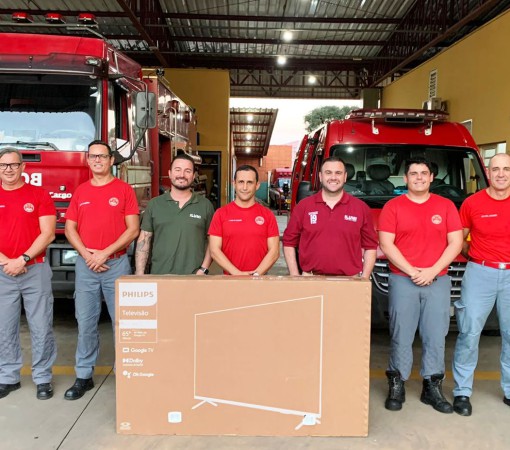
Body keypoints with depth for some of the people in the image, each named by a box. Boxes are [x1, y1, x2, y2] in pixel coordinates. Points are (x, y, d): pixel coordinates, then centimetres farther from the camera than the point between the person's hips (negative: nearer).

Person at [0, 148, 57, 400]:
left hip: (36, 270, -2)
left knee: (41, 327, 2)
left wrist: (23, 259, -13)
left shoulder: (39, 195, 1)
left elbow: (48, 234, -5)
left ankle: (43, 378, 13)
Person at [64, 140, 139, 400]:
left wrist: (105, 253, -12)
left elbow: (133, 229, -5)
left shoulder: (124, 190, 1)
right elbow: (70, 228, 10)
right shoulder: (80, 192, 11)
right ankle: (83, 376, 18)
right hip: (85, 265, 3)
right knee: (86, 323, 7)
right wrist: (87, 254, -7)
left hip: (117, 264, -3)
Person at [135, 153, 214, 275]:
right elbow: (144, 240, 5)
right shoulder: (154, 204, 5)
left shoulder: (205, 205, 2)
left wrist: (204, 269, -6)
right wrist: (140, 274, -2)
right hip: (159, 276, 1)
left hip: (194, 277, 0)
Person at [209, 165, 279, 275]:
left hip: (260, 278, 1)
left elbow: (274, 251, -1)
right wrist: (237, 273, -12)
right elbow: (214, 250, -4)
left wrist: (256, 274, -12)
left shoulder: (267, 215, 1)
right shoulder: (221, 214, 0)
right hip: (230, 278, 0)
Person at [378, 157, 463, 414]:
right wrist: (412, 271, -11)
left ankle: (433, 387, 17)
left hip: (438, 281, 2)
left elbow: (455, 243, 4)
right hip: (402, 281, -2)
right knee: (401, 337, 2)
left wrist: (432, 271, -8)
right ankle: (396, 386, 12)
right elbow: (386, 244, -4)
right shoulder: (393, 207, 4)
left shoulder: (446, 206, 10)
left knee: (435, 337, 5)